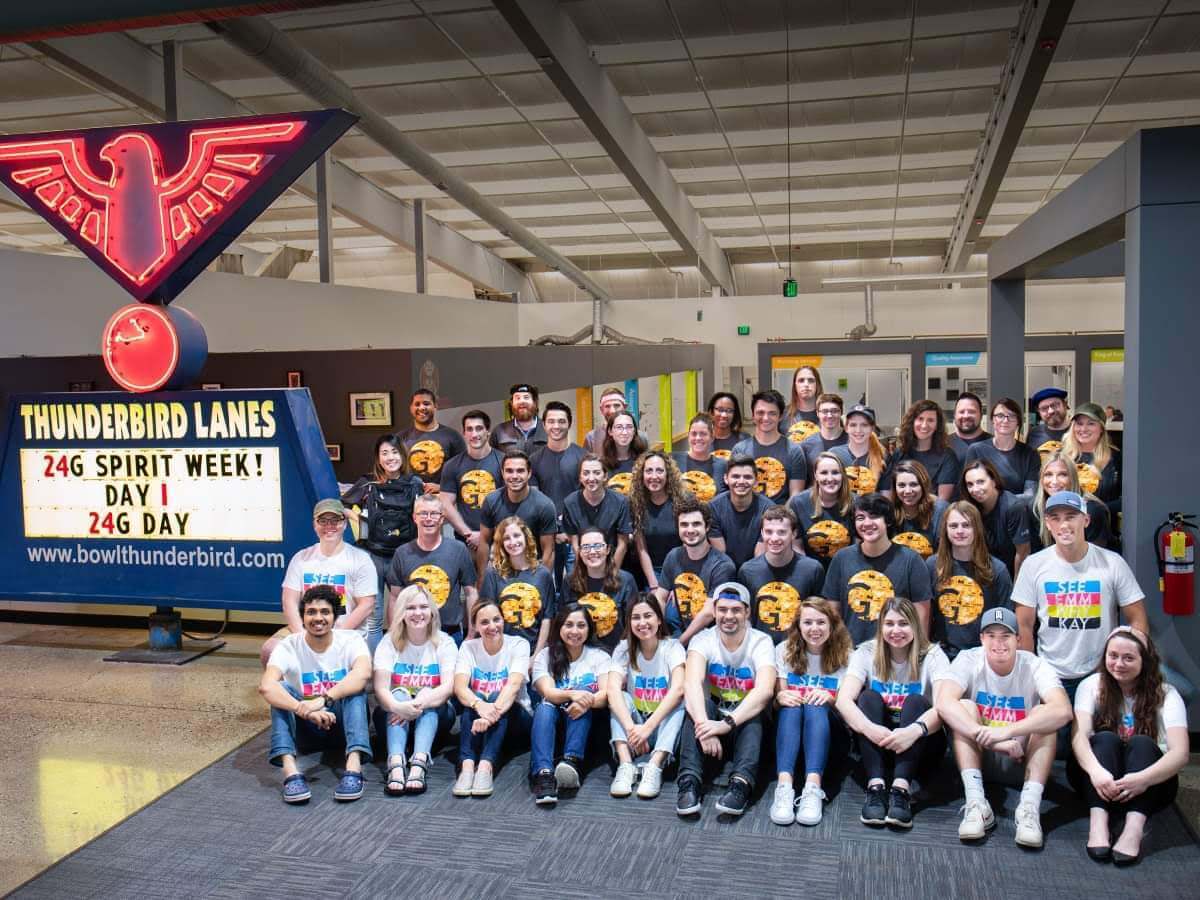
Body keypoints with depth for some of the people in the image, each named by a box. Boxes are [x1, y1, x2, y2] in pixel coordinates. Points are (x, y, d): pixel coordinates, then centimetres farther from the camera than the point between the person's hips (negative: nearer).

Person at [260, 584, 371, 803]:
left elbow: (363, 673, -35)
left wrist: (323, 700, -47)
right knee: (280, 691, -25)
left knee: (354, 688, -30)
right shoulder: (288, 646, -11)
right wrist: (304, 710, -46)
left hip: (343, 724, -1)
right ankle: (290, 770, -39)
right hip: (306, 728, 1)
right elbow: (266, 686, -31)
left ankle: (353, 767, -44)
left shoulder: (351, 640, -12)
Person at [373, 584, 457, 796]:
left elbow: (448, 687, -19)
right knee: (399, 693, -29)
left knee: (426, 695, -29)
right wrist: (398, 706, -42)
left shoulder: (444, 643, -3)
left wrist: (419, 704, -39)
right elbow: (381, 688, -18)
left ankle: (419, 763, -50)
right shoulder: (389, 643, -3)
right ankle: (395, 764, -50)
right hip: (394, 715, 0)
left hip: (434, 714, 0)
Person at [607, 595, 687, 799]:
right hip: (634, 722, 1)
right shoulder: (624, 648, -4)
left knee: (679, 702, -29)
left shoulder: (673, 647, -7)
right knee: (621, 698, -25)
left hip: (663, 725, -1)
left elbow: (678, 689, -25)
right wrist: (630, 727, -38)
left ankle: (654, 767, -41)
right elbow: (613, 690, -20)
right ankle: (626, 765, -39)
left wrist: (648, 726, -36)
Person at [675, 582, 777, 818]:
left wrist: (727, 723, -41)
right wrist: (705, 727, -45)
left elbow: (765, 690, -28)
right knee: (698, 704, -30)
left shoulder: (761, 642, -10)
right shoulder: (703, 640, -8)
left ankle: (741, 783, -46)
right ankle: (690, 781, -38)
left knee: (753, 711, -33)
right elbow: (691, 684, -27)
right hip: (713, 716, 1)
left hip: (747, 723, -1)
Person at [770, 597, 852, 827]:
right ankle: (784, 787, -51)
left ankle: (813, 788, -51)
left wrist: (830, 698, -26)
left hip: (828, 726, -1)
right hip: (789, 722, 1)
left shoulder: (844, 655, 3)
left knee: (815, 705, -34)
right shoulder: (784, 650, 5)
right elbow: (777, 696, 1)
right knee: (791, 707, -33)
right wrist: (780, 697, -25)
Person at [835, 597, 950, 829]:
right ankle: (876, 786, -36)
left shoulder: (932, 655, -7)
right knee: (868, 697, -25)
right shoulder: (866, 652, -5)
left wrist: (916, 730, -45)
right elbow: (843, 700, -20)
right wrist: (869, 728, -40)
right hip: (875, 743, 1)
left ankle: (901, 789, -40)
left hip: (919, 745, -1)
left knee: (916, 701, -28)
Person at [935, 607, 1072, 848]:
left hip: (1023, 761, 0)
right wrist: (991, 739, -42)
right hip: (979, 758, 0)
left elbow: (1063, 711, -32)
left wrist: (1006, 731, -43)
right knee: (964, 707, -24)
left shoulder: (1034, 666, -12)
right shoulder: (969, 661, -12)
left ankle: (1029, 807, -31)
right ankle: (976, 804, -31)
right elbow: (944, 702, -30)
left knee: (1043, 713, -24)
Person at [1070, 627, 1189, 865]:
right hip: (1099, 779, 0)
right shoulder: (1092, 685, -4)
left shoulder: (1165, 694, -6)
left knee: (1141, 743, -28)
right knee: (1105, 739, -28)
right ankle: (1098, 822, -44)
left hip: (1149, 785, 0)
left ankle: (1134, 827, -46)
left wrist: (1143, 779, -39)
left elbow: (1180, 753, -20)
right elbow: (1079, 736, -19)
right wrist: (1095, 770, -40)